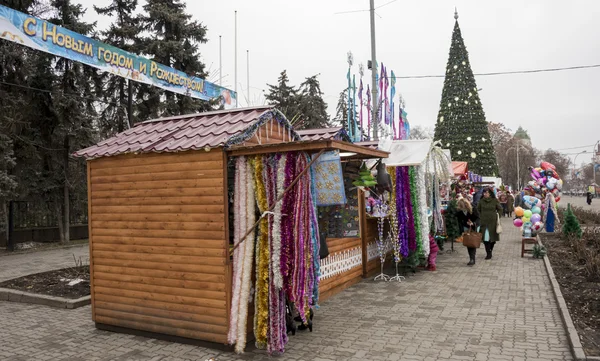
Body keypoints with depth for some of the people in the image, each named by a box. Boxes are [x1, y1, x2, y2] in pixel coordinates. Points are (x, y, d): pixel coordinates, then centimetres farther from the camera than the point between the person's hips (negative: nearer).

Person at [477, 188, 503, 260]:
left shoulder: (495, 201, -1)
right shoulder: (481, 201, 3)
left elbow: (500, 209, 10)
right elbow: (478, 210, 17)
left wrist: (497, 216, 1)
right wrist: (480, 216, 8)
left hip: (493, 221, -1)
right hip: (484, 222, 1)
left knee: (492, 237, 4)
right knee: (485, 238, -4)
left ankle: (490, 250, 26)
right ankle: (488, 253, 3)